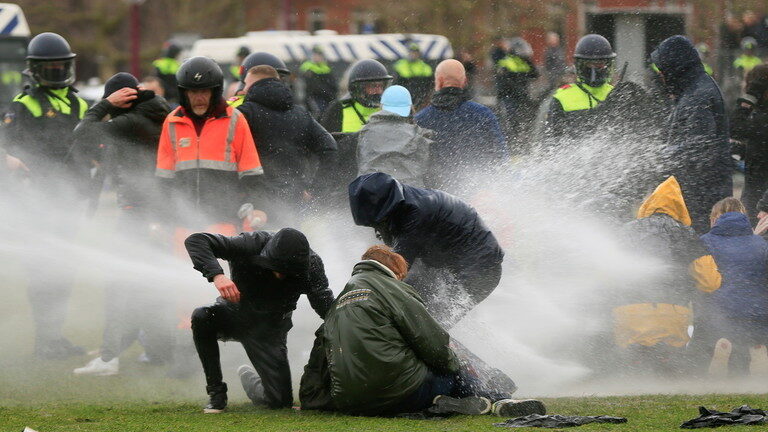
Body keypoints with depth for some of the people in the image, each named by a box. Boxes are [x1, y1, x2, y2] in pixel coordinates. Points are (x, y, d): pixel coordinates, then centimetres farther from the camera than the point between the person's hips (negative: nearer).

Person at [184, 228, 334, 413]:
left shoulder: (311, 264, -23)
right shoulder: (251, 245, -28)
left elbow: (326, 307, -25)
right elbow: (195, 240, -33)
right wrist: (216, 275, -49)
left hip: (270, 327, 1)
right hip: (237, 313, -1)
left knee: (281, 401, -7)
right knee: (201, 317, -35)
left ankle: (248, 377, 30)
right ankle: (216, 391, -19)